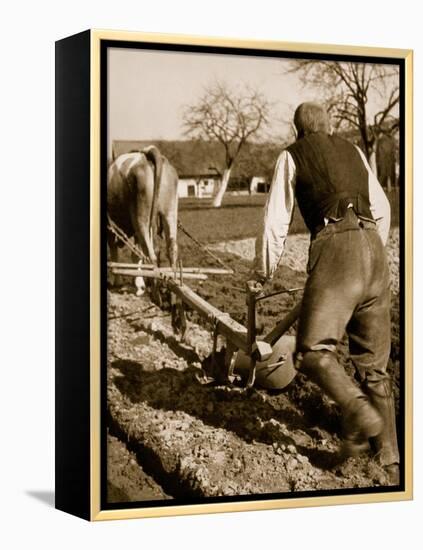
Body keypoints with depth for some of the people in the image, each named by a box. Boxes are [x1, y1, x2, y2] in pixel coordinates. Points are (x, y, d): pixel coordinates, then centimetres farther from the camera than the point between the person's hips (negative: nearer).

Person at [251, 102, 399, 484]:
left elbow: (277, 221, 9)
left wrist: (263, 273, 20)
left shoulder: (292, 156, 11)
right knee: (374, 362, 8)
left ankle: (359, 411, -30)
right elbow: (383, 210, 29)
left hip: (335, 250, -5)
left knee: (313, 349, -6)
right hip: (374, 250, 5)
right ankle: (390, 461, 9)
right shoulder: (354, 152, 24)